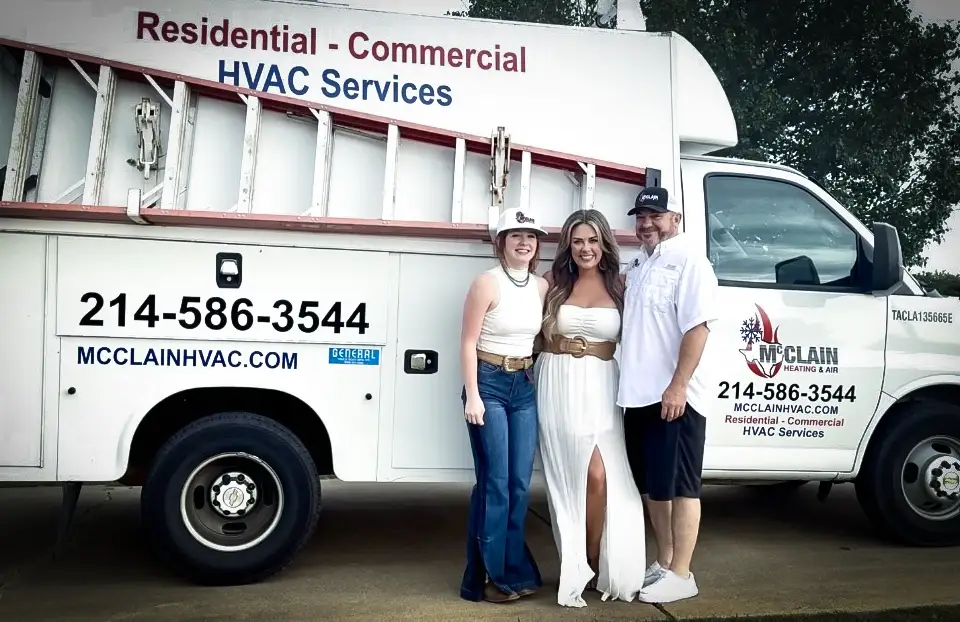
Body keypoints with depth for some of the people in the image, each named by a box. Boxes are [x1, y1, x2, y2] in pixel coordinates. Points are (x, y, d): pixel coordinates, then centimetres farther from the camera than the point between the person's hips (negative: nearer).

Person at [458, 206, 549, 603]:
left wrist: (533, 377, 7)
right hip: (489, 384, -6)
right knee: (495, 484, -3)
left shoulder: (542, 287, 7)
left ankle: (511, 572, 19)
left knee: (520, 484, 7)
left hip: (525, 387, 6)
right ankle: (493, 576, 10)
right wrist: (472, 395, -16)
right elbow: (468, 343, -11)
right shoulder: (487, 283, -9)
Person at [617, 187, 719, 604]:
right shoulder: (637, 265, 16)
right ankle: (663, 563, 28)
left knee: (679, 487, 1)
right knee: (652, 486, 15)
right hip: (638, 395, 9)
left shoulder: (688, 260, -9)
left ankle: (681, 575, 10)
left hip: (673, 397, -8)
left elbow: (697, 327, -18)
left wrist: (678, 386, -23)